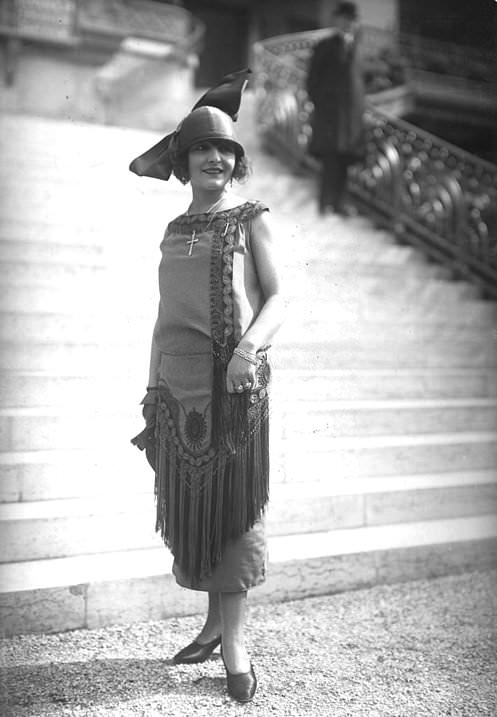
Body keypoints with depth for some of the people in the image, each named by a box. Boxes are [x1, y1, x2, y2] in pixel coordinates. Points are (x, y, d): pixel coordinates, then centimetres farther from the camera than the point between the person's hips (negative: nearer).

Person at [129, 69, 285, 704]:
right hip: (177, 385, 5)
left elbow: (278, 297, -4)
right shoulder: (175, 230, 18)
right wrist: (150, 392, 16)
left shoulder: (251, 219, 5)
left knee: (233, 505, -5)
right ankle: (214, 621, 21)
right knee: (186, 507, 6)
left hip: (234, 385, -4)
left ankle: (234, 641, 1)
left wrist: (248, 348, -22)